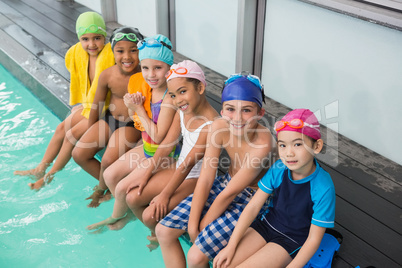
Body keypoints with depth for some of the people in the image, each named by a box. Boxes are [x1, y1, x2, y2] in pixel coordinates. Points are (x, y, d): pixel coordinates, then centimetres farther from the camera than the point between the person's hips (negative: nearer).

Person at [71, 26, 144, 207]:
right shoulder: (107, 75, -10)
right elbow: (97, 106, 4)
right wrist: (89, 133, 14)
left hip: (132, 126, -5)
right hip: (109, 119, 5)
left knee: (108, 161, -23)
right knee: (79, 153, -5)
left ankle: (101, 189, 12)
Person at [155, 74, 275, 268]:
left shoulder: (261, 144, -33)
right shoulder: (219, 126, -18)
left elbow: (229, 194, -23)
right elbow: (205, 179, -13)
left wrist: (203, 226, -13)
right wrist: (192, 224, -12)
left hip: (250, 198, -6)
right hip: (224, 182, 6)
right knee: (164, 231, 0)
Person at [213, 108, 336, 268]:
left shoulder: (323, 188, -25)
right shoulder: (279, 169, -12)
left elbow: (313, 239, -17)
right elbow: (253, 207, -9)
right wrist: (231, 246, -12)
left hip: (292, 241, -4)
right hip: (266, 225, 4)